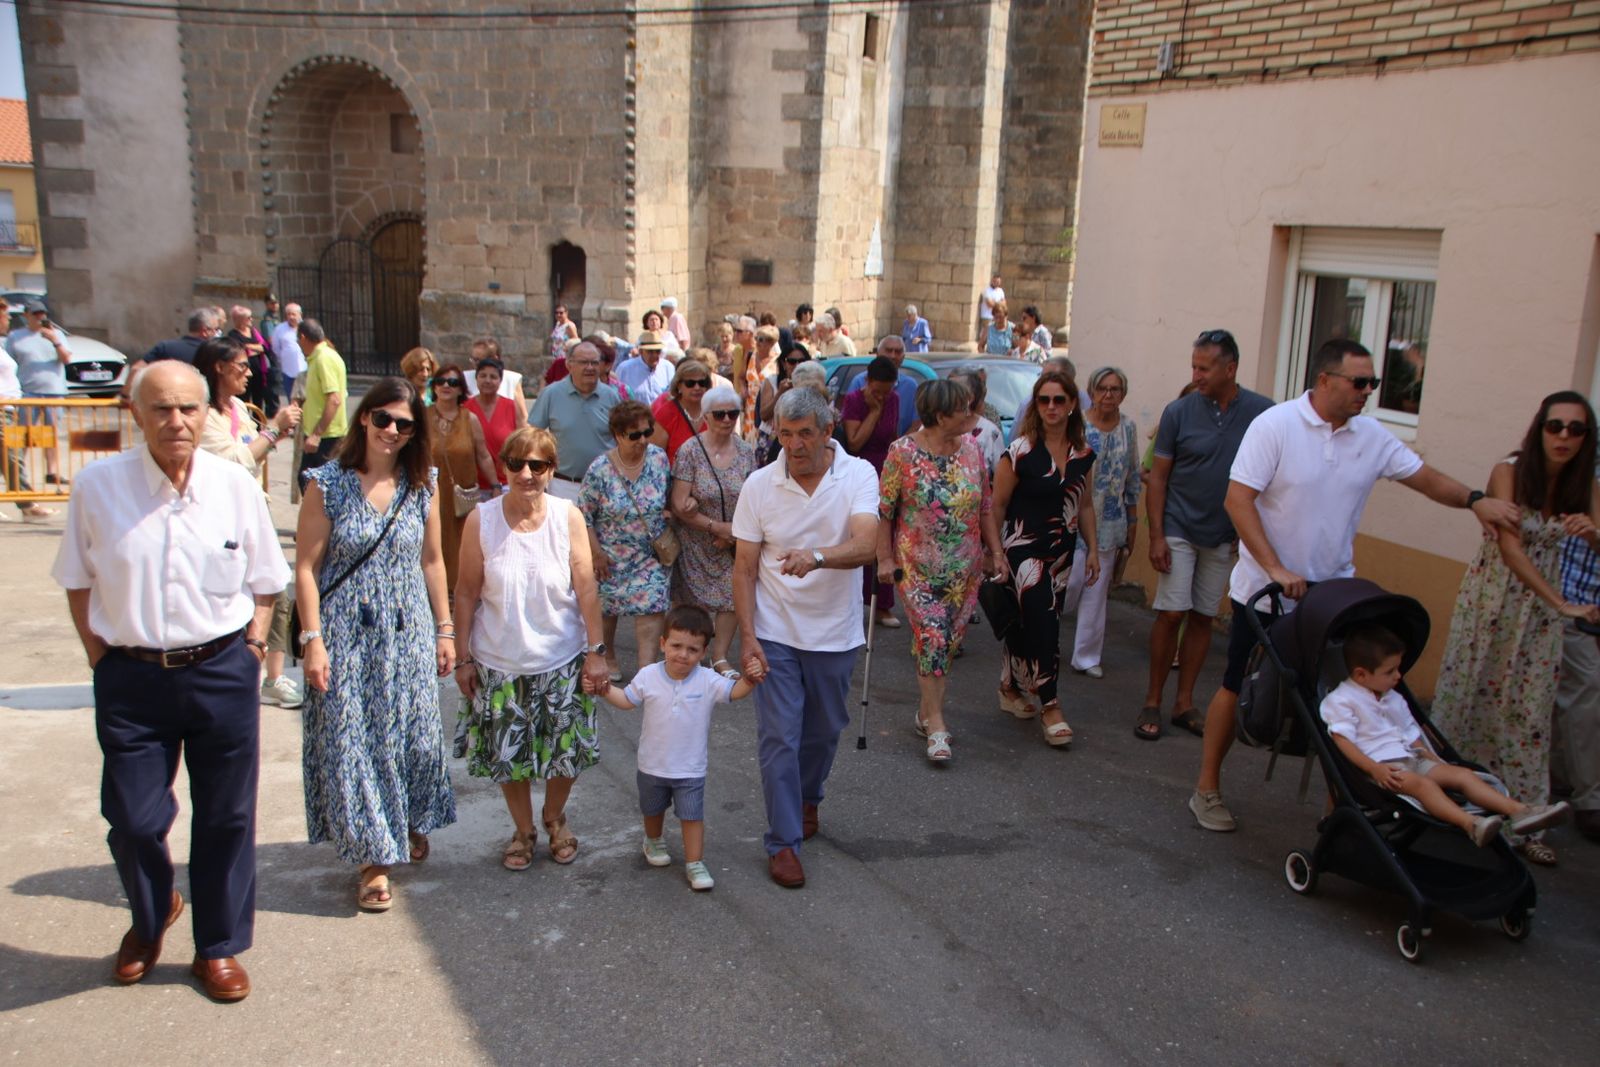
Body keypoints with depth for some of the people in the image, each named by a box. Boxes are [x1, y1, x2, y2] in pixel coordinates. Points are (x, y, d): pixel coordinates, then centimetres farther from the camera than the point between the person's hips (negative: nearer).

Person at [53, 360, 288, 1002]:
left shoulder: (236, 486, -2)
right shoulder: (97, 486, -5)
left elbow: (264, 579, 9)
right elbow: (78, 580, 6)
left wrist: (253, 639, 0)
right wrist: (99, 654, 1)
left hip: (223, 672, 1)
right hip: (131, 677, 0)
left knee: (226, 817, 10)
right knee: (133, 821, 5)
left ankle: (219, 947, 31)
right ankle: (151, 915, 40)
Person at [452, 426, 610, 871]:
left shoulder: (568, 516, -9)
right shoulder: (481, 520, -10)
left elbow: (586, 588, -5)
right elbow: (467, 593, -3)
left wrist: (596, 650, -5)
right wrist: (464, 658, -1)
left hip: (561, 659, 0)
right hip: (500, 662, 0)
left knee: (566, 751, 11)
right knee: (508, 753, 12)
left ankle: (554, 817, 40)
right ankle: (523, 830, 37)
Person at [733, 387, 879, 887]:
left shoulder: (859, 475, -11)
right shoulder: (759, 485, -8)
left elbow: (865, 545, -27)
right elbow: (744, 568, -3)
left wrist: (816, 557, -47)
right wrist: (748, 638, -10)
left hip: (835, 634, 1)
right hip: (775, 634, 0)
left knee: (824, 731, 18)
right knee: (779, 738, -1)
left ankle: (808, 798, 46)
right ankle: (783, 842, 13)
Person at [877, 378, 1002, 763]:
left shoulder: (972, 448, 3)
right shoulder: (903, 452, -10)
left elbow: (985, 506, 10)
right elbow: (884, 510, -6)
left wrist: (995, 551, 8)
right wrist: (885, 558, -8)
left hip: (964, 568, 5)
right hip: (917, 567, -4)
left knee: (950, 641, 9)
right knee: (932, 639, -9)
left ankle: (926, 708, 27)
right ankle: (936, 724, -1)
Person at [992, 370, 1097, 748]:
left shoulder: (1082, 452, 4)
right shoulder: (1021, 450, -12)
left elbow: (1084, 504, 15)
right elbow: (997, 505, -8)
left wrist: (1092, 548, 12)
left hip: (1061, 552, 5)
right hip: (1024, 548, -5)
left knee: (1025, 625, 12)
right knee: (1044, 624, -9)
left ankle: (1011, 689, 28)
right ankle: (1050, 706, 0)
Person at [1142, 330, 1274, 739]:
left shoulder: (1263, 413, -5)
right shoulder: (1179, 411, -7)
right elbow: (1158, 477, -4)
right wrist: (1156, 535, -10)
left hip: (1224, 536, 2)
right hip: (1179, 532, -2)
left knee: (1203, 618, 10)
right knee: (1171, 614, -4)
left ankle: (1184, 703, 20)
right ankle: (1152, 703, 8)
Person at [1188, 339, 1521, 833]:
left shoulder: (1372, 436, 3)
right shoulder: (1275, 426, -13)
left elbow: (1425, 477, 9)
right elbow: (1238, 500, -17)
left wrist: (1475, 500, -11)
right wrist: (1276, 570, -22)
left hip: (1334, 596, 5)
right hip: (1264, 592, -4)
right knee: (1238, 688, 4)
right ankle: (1207, 788, 17)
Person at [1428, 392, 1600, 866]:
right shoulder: (1509, 471, -13)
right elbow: (1509, 546, -21)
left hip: (1541, 602, 4)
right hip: (1493, 595, -4)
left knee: (1529, 710, 6)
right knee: (1471, 696, 3)